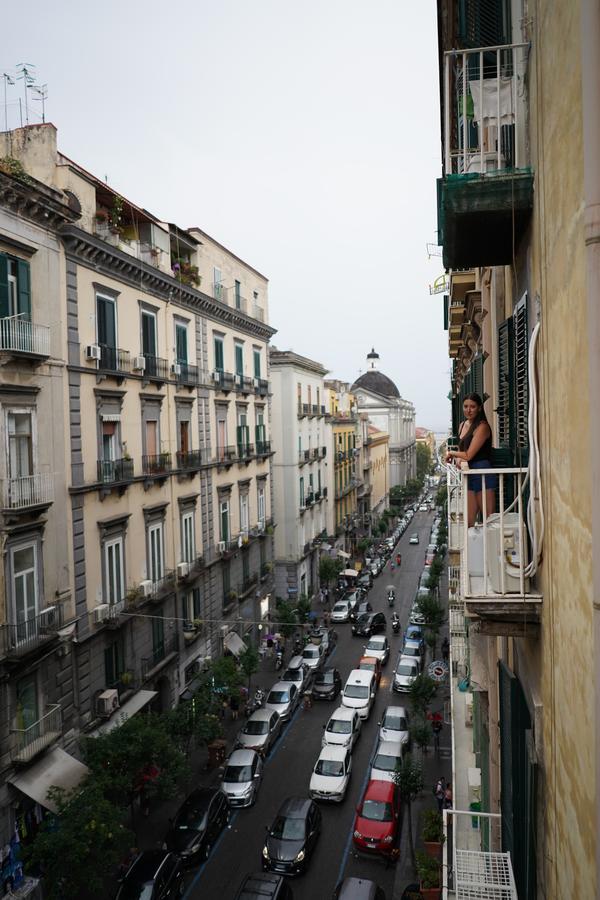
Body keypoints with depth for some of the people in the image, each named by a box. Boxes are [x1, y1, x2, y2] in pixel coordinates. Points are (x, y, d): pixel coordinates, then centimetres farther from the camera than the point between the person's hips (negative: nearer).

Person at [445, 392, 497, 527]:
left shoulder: (482, 426, -10)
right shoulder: (463, 425, 15)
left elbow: (468, 455, -14)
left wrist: (451, 453, 3)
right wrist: (458, 459, -3)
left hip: (482, 474, -8)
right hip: (468, 475, 8)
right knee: (468, 521, 6)